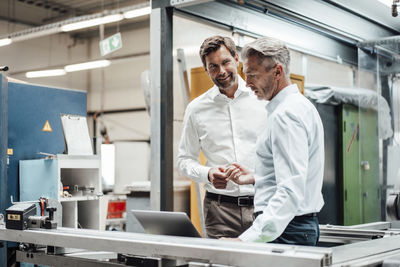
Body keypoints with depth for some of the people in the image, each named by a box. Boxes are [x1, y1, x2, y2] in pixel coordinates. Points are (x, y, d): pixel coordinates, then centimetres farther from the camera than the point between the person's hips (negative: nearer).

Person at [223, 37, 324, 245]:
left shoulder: (286, 114, -17)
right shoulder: (302, 106, 16)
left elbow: (291, 191, -28)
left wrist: (249, 238, -34)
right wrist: (254, 178, 17)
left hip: (285, 231, -10)